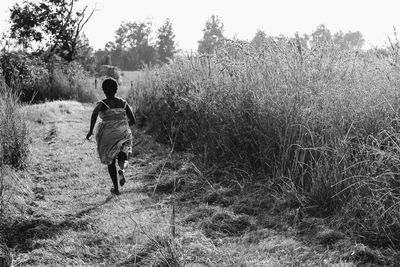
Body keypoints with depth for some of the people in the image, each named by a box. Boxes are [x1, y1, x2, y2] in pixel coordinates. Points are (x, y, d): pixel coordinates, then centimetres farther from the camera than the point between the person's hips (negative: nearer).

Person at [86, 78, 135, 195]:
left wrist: (91, 130, -19)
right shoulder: (123, 103, 7)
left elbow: (94, 113, -26)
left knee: (110, 162, 18)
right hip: (123, 135, 1)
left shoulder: (101, 104, -2)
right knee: (123, 160, 14)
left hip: (108, 137, -1)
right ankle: (122, 169, -23)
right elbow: (133, 120, 5)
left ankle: (116, 188, 19)